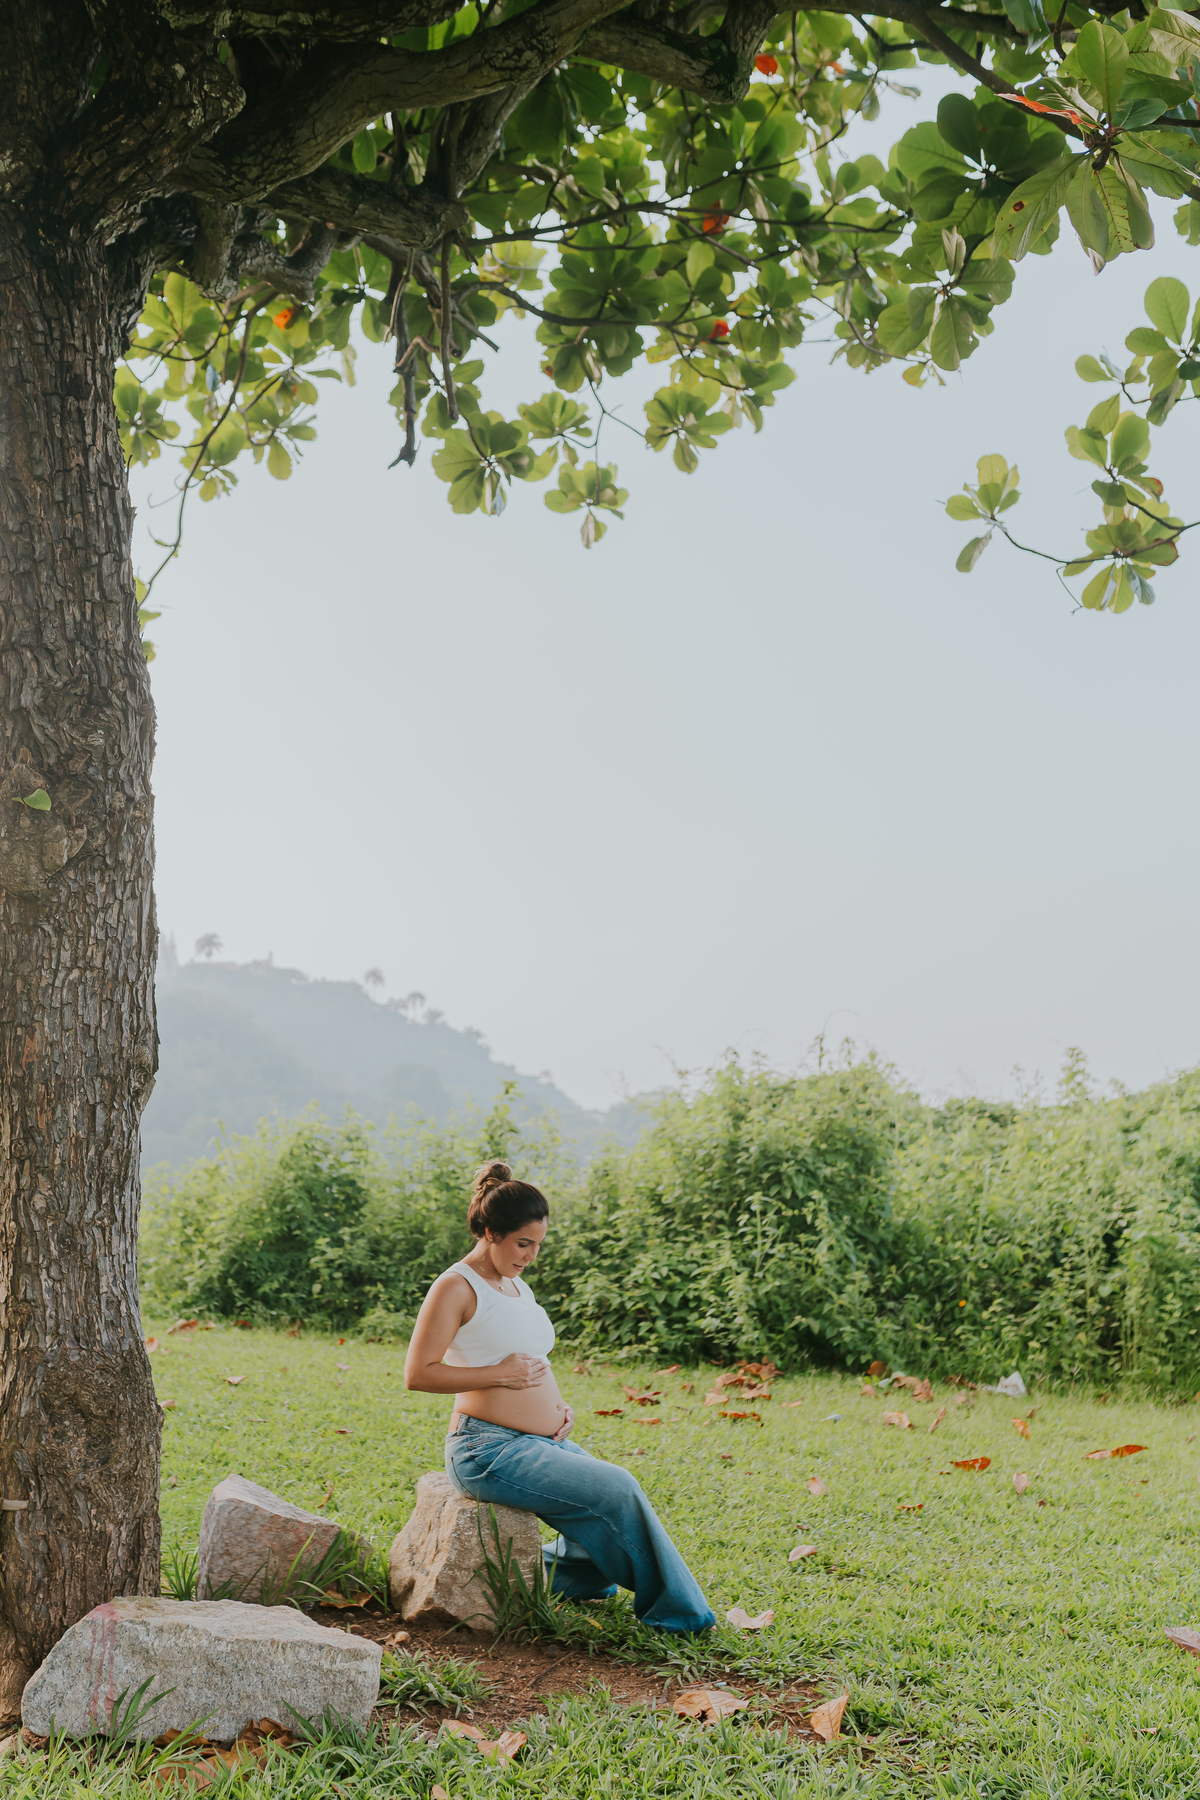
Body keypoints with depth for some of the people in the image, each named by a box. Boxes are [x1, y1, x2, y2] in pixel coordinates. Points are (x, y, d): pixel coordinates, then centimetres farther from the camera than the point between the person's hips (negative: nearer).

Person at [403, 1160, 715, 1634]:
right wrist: (500, 1374, -19)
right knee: (616, 1491, -16)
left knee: (619, 1497, -2)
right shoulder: (457, 1288, -11)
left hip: (545, 1443, 9)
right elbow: (418, 1374, -18)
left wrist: (558, 1406, 8)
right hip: (490, 1450, -9)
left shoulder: (519, 1287, 16)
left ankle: (548, 1572, 17)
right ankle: (674, 1610, 2)